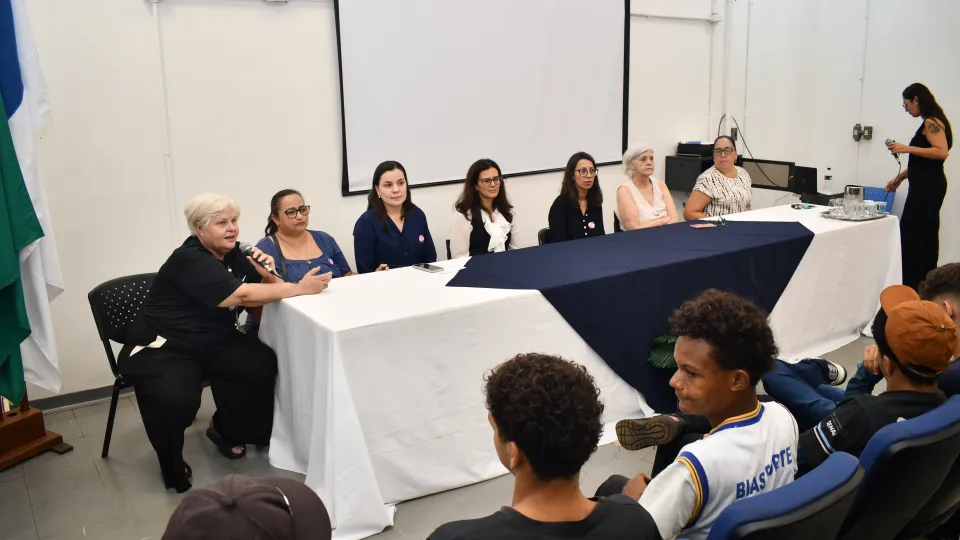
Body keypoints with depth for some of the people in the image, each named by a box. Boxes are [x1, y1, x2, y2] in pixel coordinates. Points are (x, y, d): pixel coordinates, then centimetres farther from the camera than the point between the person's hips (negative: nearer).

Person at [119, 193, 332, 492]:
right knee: (176, 400, -34)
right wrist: (299, 288, -30)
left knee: (264, 364, -19)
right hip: (161, 348, -7)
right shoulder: (189, 260, -22)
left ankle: (226, 429, 8)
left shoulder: (232, 253, 3)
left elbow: (261, 292, 5)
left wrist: (266, 273, -18)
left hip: (212, 343, 7)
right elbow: (241, 296, -31)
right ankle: (172, 467, -1)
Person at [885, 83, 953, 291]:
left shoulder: (931, 122, -12)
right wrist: (899, 178, 23)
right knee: (925, 235, 11)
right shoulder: (929, 123, 17)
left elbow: (942, 152, -24)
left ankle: (912, 286, -6)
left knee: (912, 234, -8)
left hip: (928, 186, -10)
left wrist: (907, 148, -23)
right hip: (926, 186, 10)